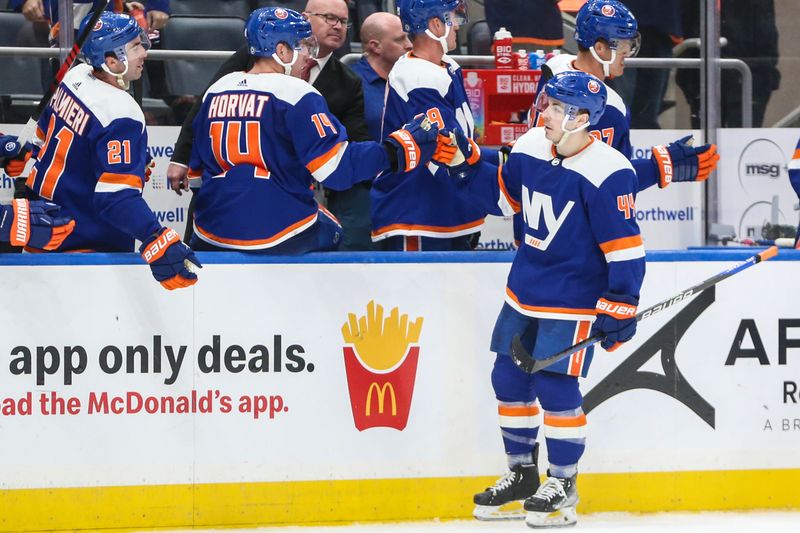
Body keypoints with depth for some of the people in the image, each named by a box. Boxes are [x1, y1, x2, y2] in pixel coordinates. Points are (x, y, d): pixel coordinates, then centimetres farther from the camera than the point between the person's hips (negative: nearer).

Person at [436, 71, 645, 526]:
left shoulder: (607, 173, -21)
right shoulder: (530, 148, -1)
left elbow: (625, 247, -18)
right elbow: (500, 195, 17)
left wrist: (620, 307, -18)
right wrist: (463, 164, 4)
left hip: (574, 299, -7)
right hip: (525, 290, 8)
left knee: (555, 386, -7)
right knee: (509, 379, 11)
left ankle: (563, 483, 9)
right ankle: (523, 473, 28)